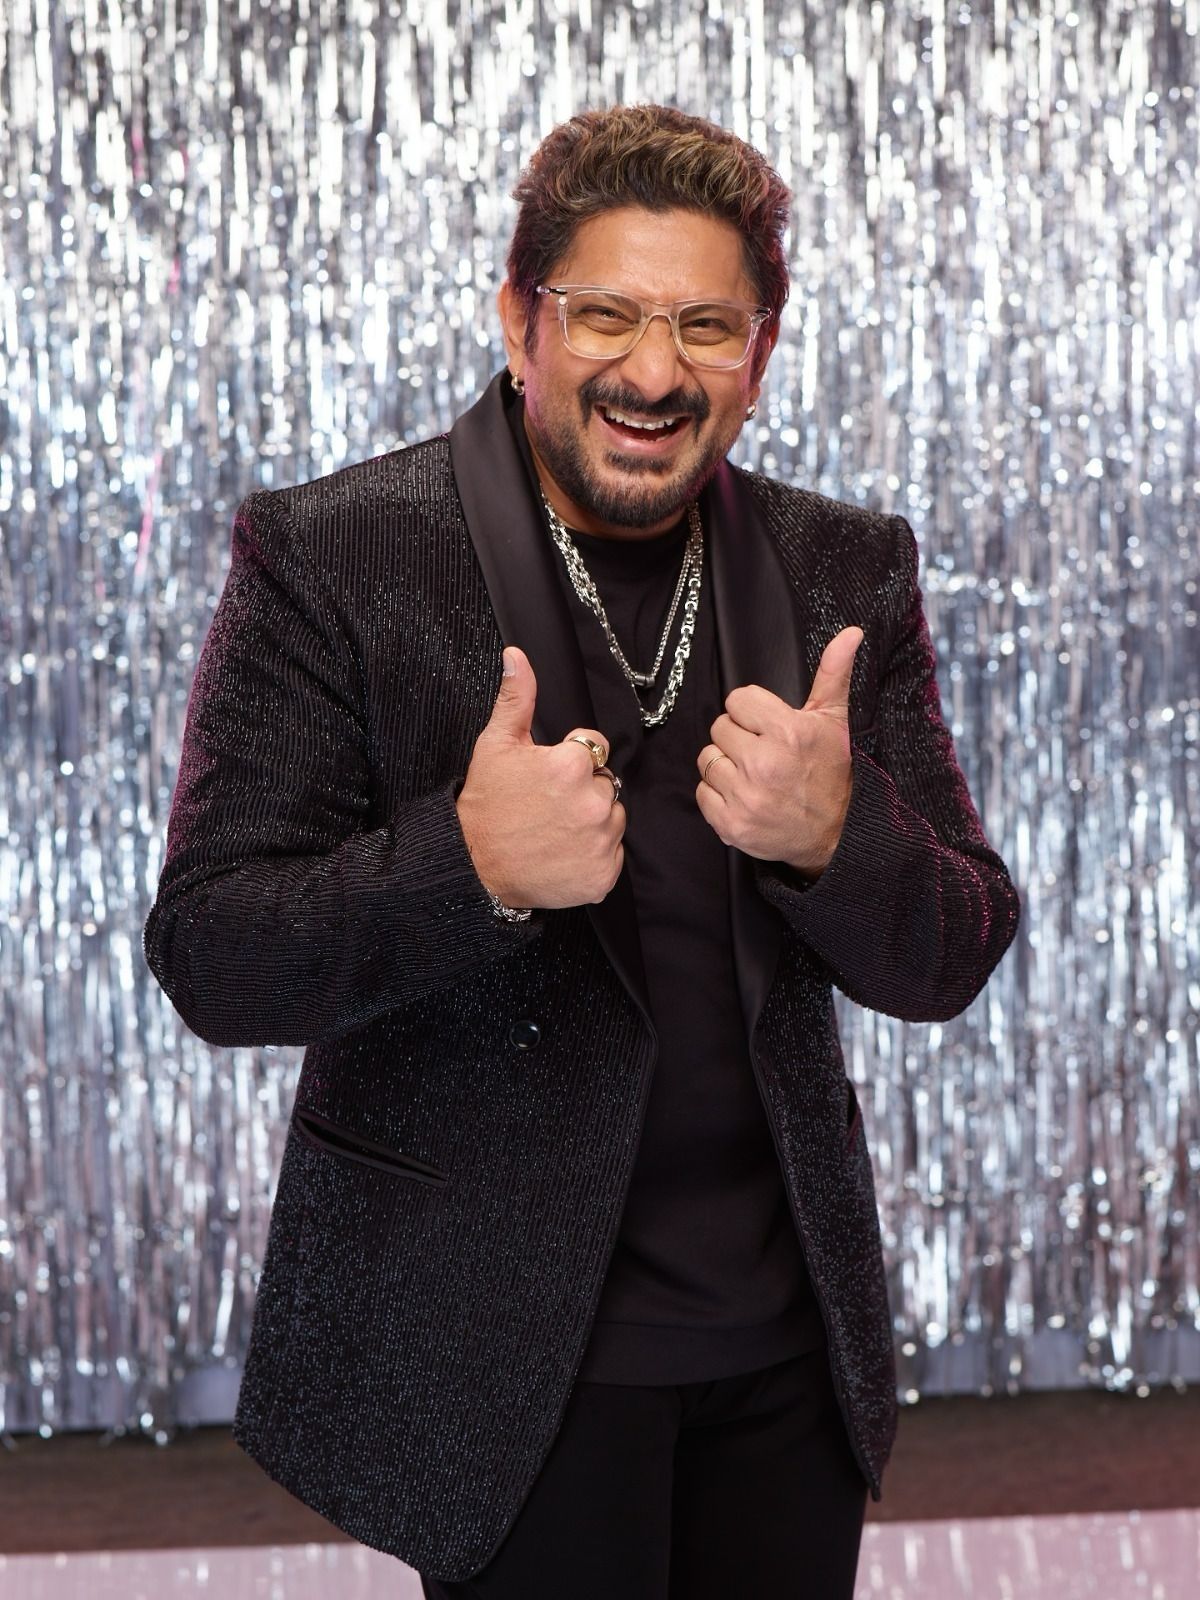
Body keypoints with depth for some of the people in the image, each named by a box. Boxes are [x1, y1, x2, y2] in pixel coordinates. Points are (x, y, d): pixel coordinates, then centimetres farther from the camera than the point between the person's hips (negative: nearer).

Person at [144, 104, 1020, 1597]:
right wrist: (471, 866, -30)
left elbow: (948, 965, 1)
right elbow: (208, 960, -13)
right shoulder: (327, 556, -10)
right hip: (501, 1348, -4)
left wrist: (832, 834, -21)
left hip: (789, 1330, 4)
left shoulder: (848, 569, 2)